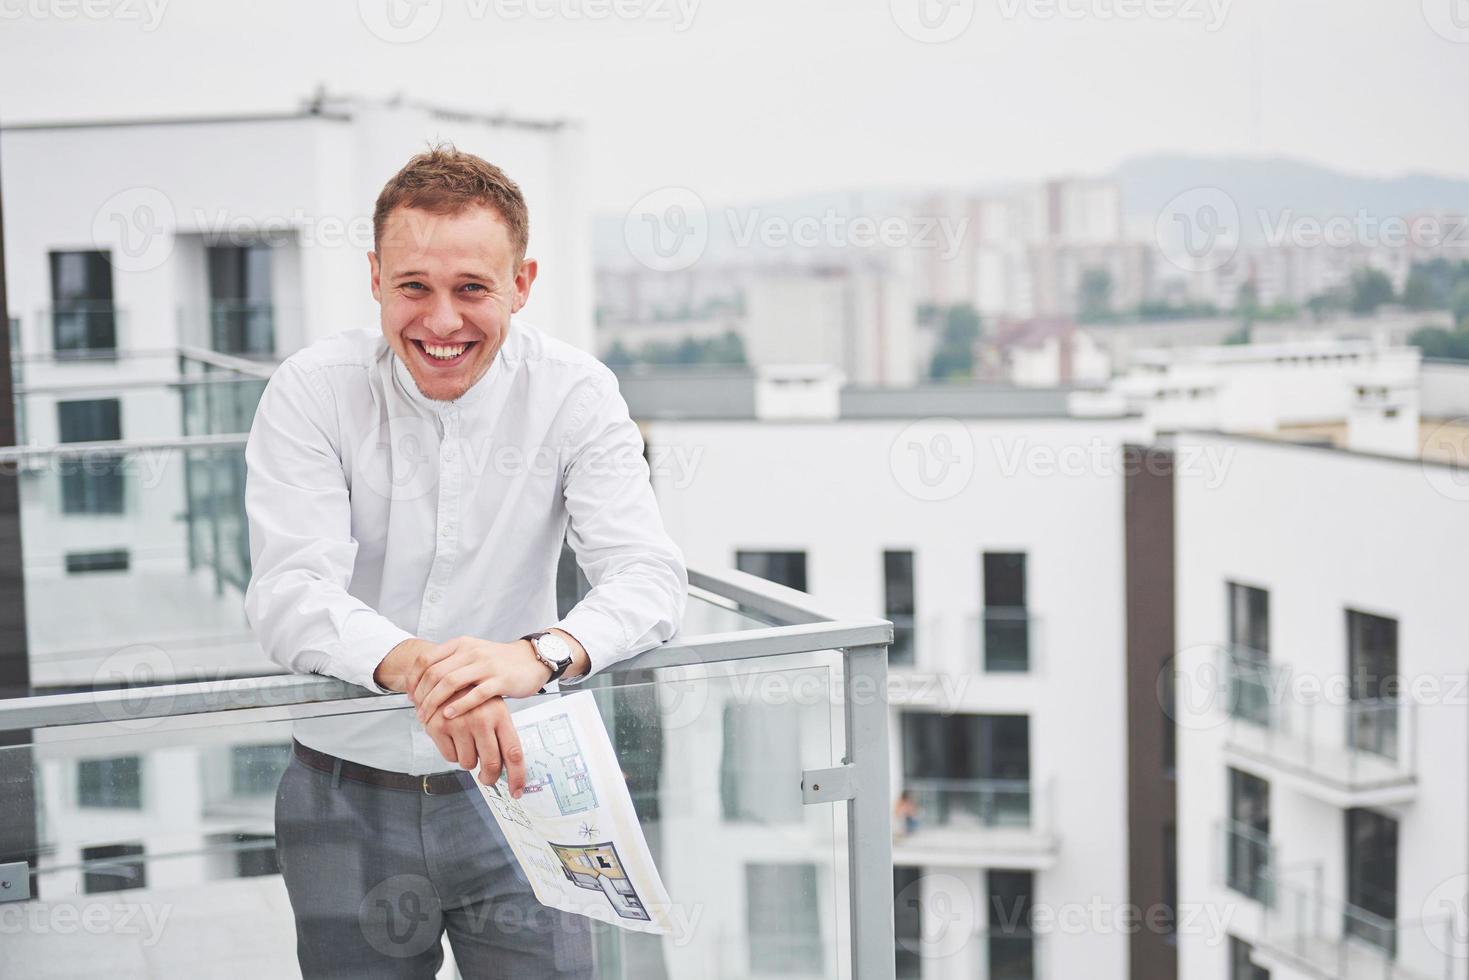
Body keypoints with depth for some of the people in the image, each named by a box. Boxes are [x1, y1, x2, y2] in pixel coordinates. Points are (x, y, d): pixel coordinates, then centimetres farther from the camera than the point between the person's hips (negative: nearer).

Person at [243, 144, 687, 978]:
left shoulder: (575, 393, -8)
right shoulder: (313, 392, -10)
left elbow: (650, 574, -17)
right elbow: (288, 593, -21)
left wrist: (540, 653, -39)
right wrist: (410, 665, -42)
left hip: (510, 784, 0)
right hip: (349, 794, 0)